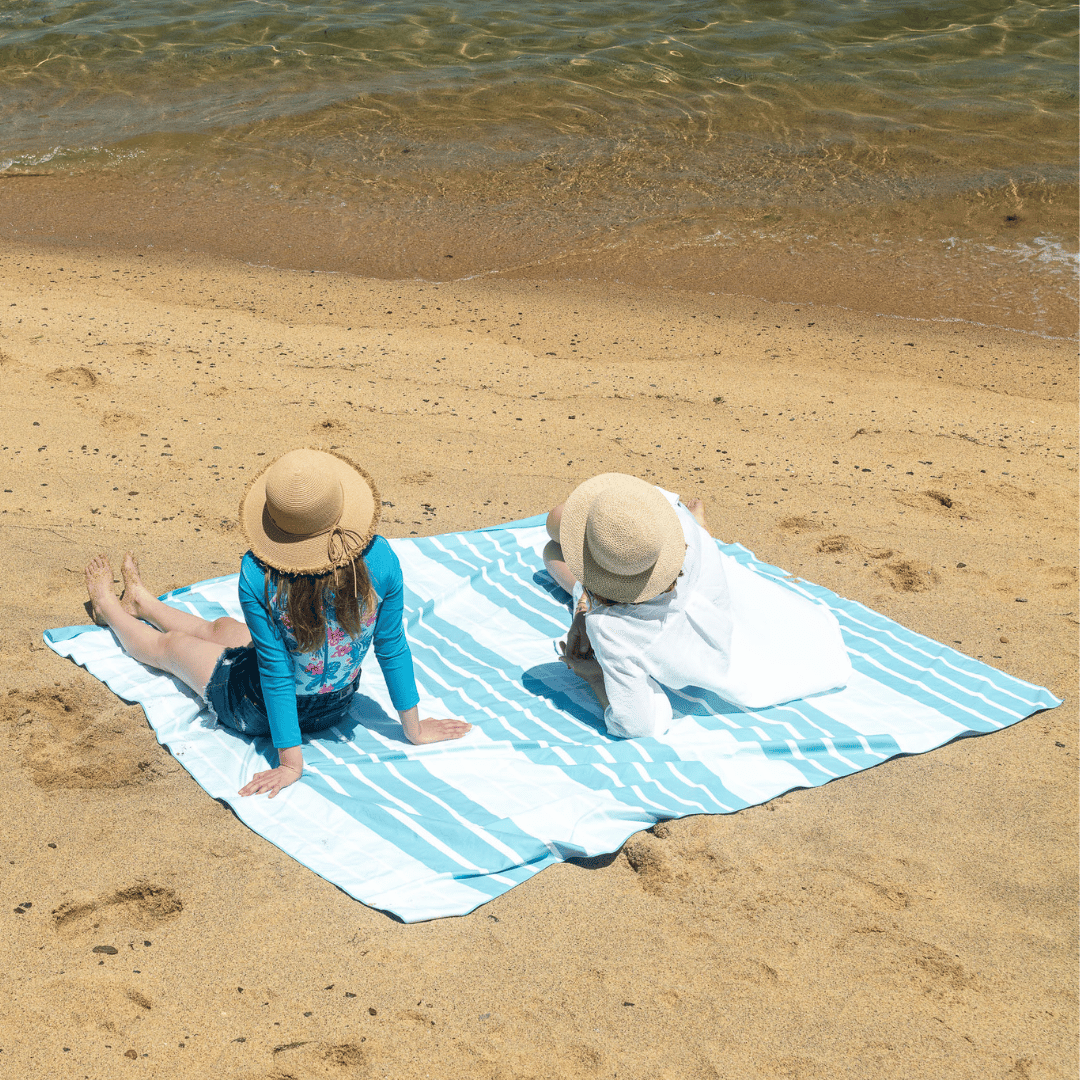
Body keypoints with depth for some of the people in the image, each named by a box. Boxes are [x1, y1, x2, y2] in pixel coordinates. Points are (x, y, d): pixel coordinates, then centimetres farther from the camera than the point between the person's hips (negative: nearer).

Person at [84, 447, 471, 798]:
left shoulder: (258, 575, -33)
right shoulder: (379, 559, -26)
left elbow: (275, 670, -26)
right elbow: (392, 649, -14)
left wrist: (290, 763, -16)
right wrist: (414, 729, 0)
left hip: (258, 712, -4)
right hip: (336, 708, 4)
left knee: (171, 643, 28)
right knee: (220, 628, 32)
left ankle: (108, 608, 61)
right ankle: (141, 603, 62)